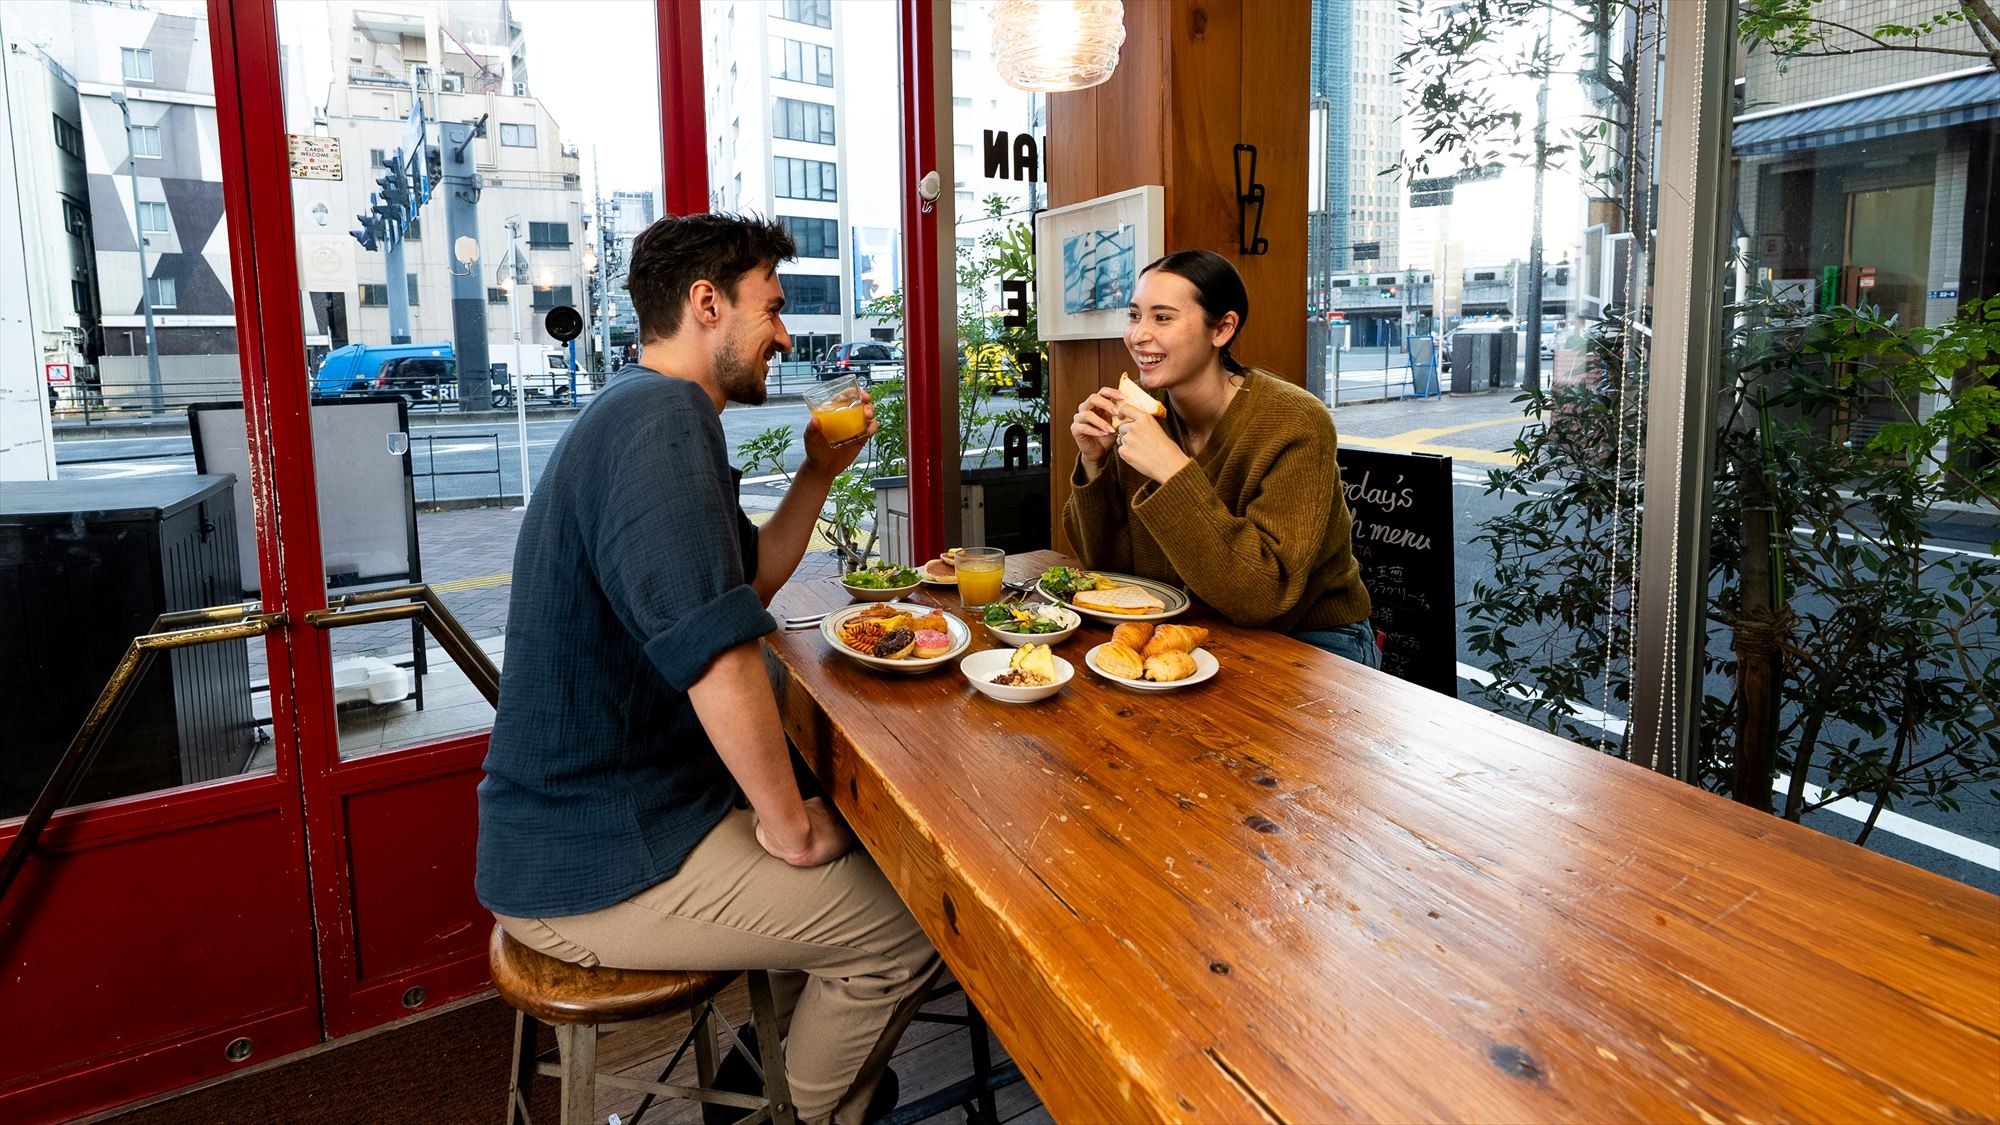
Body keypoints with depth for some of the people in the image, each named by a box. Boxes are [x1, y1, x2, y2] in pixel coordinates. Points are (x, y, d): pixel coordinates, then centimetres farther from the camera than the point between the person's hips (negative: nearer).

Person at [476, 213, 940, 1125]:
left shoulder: (637, 412, 13)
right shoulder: (661, 414, -21)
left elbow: (749, 577, 21)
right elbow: (718, 651, -31)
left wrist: (819, 473, 10)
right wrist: (788, 824, -19)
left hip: (588, 807, 11)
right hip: (592, 868, -11)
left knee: (849, 832, 21)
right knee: (903, 927, -8)